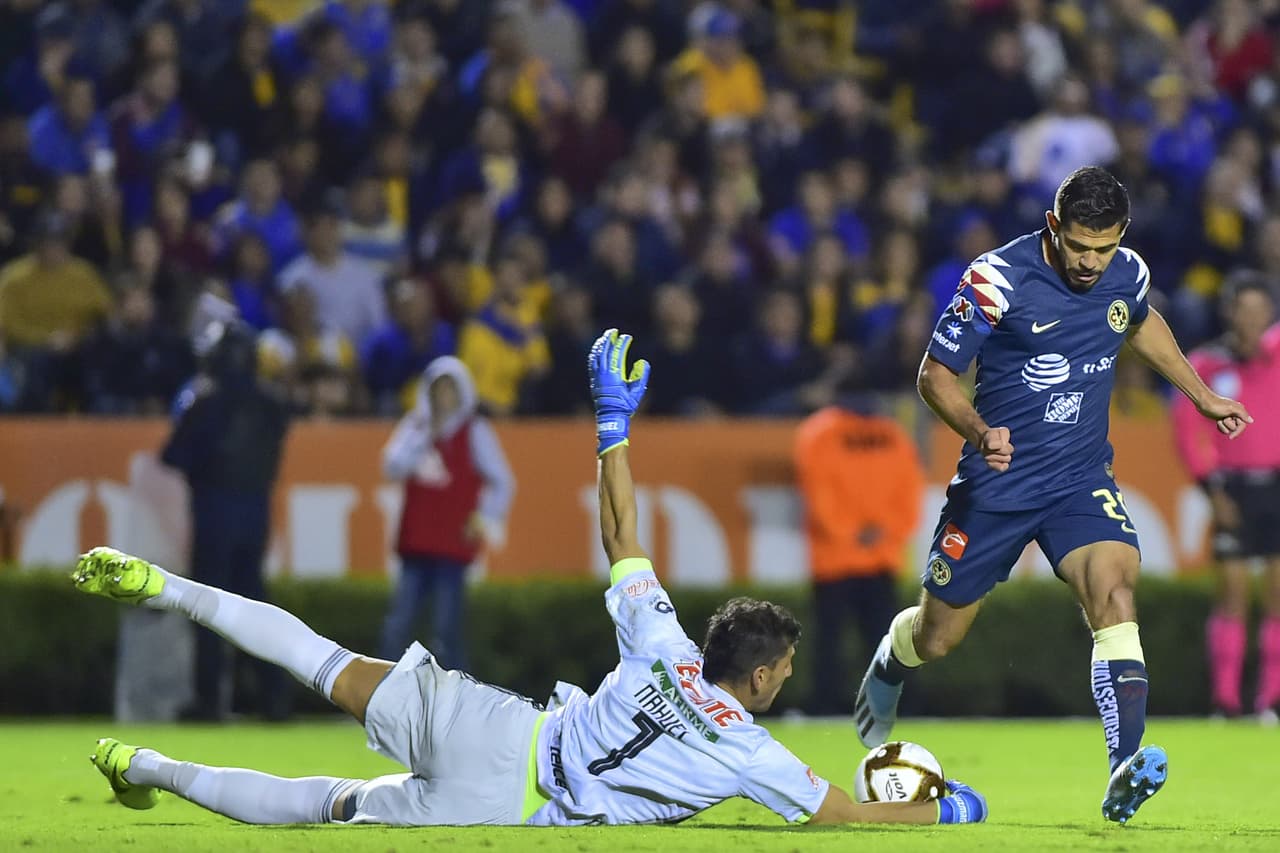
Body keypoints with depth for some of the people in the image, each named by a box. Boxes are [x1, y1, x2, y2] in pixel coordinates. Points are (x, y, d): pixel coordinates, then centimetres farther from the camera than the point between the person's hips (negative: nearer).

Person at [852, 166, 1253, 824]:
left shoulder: (1127, 274, -3)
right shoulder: (998, 279, -17)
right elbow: (935, 375, -11)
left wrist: (1202, 396, 25)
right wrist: (979, 433, -29)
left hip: (1082, 481, 2)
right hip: (996, 485, -2)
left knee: (1114, 593, -25)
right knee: (937, 637, 10)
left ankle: (1125, 771, -35)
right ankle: (888, 666, 48)